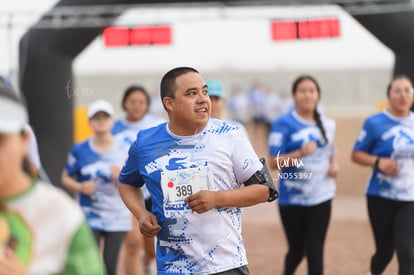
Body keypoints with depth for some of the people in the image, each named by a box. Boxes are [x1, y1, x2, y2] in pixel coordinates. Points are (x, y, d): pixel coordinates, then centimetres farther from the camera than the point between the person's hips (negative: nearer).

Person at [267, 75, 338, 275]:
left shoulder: (327, 125, 8)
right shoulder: (283, 124, -9)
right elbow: (274, 162, -13)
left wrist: (334, 165, 1)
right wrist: (300, 153, -28)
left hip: (321, 197, 3)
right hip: (292, 198, -3)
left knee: (315, 250, -4)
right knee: (297, 249, 9)